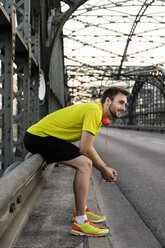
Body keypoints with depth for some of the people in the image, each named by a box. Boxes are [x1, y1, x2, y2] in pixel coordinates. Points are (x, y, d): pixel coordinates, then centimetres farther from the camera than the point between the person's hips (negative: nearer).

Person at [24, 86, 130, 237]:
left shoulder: (97, 112, 12)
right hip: (37, 136, -11)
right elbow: (85, 149, -23)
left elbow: (88, 147, 14)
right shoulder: (94, 111, -19)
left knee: (85, 162, 15)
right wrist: (103, 170, -9)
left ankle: (81, 210, 20)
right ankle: (80, 222, -18)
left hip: (43, 135, 11)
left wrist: (105, 168, 7)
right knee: (85, 164, -21)